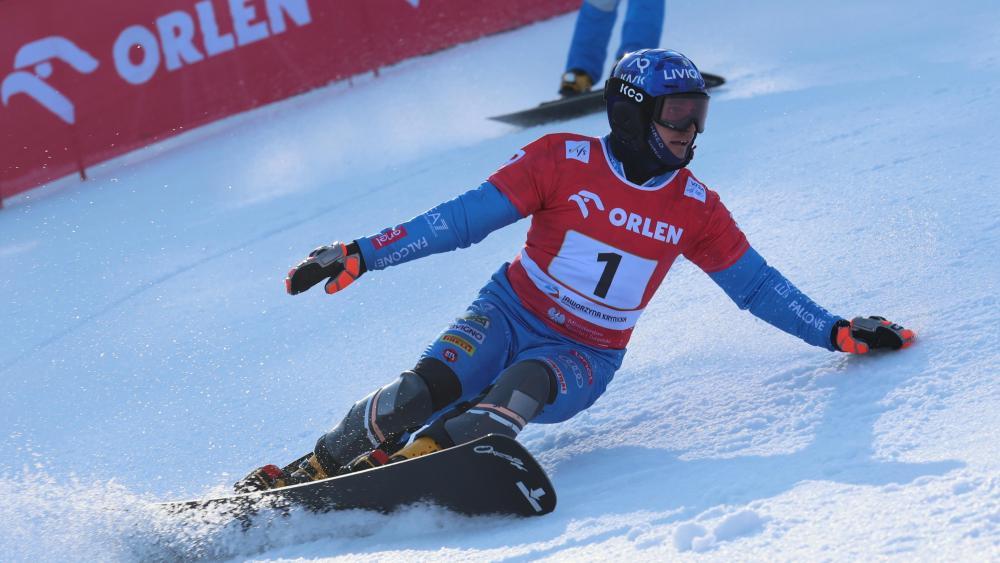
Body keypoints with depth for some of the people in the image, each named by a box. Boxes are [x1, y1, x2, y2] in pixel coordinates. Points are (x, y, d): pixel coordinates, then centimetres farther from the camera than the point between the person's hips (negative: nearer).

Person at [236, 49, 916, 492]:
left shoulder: (696, 209, 1)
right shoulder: (563, 161, -9)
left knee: (524, 387, -33)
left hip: (585, 361, 2)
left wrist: (837, 333, 4)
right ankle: (313, 470, -14)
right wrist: (360, 255, -16)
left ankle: (415, 462, -40)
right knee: (431, 386, -27)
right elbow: (460, 219, -10)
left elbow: (757, 285, 11)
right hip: (511, 315, -2)